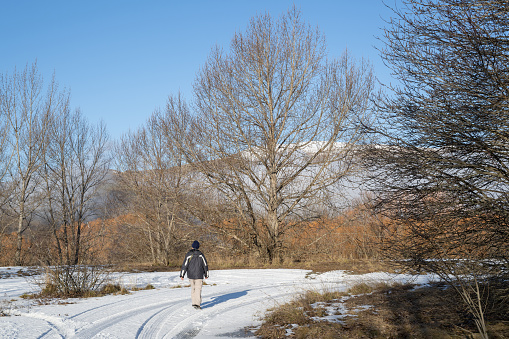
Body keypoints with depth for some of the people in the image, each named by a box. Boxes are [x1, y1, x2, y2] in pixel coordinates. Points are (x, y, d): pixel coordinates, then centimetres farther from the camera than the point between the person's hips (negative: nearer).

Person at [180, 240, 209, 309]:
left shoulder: (188, 255, -5)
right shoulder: (201, 255, 0)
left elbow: (185, 265, -7)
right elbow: (205, 265, 5)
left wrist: (182, 275, -1)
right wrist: (206, 274, 16)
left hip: (191, 275, 1)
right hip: (199, 275, -1)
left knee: (193, 288, 18)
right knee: (198, 289, -3)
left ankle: (194, 302, 21)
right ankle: (197, 304, -14)